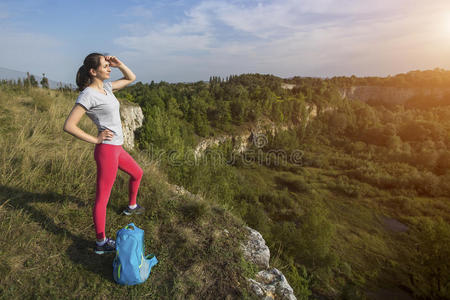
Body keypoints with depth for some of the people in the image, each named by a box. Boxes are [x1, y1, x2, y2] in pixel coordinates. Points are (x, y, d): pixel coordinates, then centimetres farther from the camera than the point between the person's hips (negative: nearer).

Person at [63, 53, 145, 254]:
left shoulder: (106, 87, 9)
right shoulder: (87, 95, -15)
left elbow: (131, 78, 19)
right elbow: (68, 126, -19)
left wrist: (118, 64, 3)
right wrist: (95, 139, -14)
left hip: (116, 148, 9)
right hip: (106, 150, -9)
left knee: (137, 173, 28)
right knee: (102, 198, 2)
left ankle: (131, 206, 51)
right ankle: (101, 243, 18)